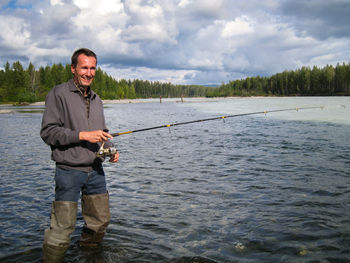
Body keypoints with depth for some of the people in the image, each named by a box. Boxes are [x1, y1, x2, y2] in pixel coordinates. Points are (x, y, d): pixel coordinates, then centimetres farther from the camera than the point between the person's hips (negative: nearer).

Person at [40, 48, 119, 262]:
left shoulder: (96, 99, 14)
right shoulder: (59, 94, -6)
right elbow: (48, 132, -13)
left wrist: (110, 149, 3)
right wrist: (83, 135, -20)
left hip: (95, 170, 7)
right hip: (69, 170, -6)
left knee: (100, 222, 15)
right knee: (62, 230, -7)